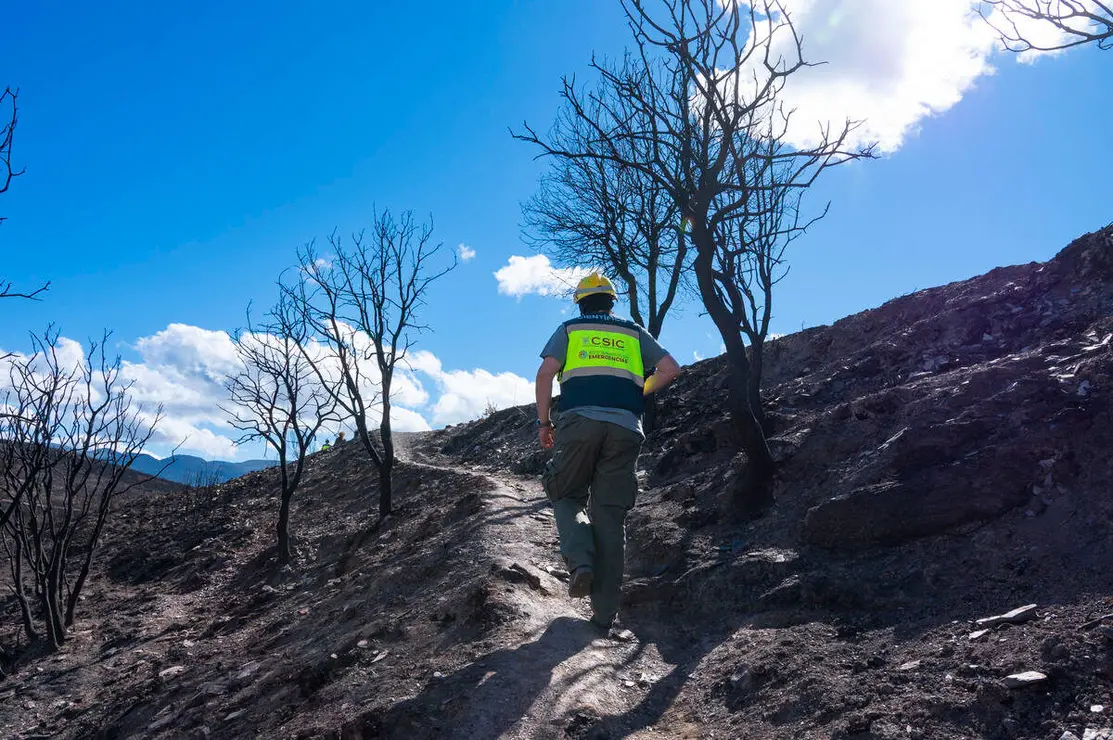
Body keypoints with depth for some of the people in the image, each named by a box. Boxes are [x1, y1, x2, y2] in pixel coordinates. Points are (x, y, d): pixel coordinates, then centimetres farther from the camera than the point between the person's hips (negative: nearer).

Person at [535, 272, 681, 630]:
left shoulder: (569, 329, 17)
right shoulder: (634, 332, 22)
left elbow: (545, 373, 2)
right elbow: (670, 369, 13)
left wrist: (543, 421, 9)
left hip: (579, 420, -1)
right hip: (626, 426, 2)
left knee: (567, 496, 17)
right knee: (611, 515, 4)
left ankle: (580, 560, -11)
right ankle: (604, 610, 3)